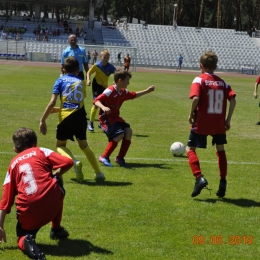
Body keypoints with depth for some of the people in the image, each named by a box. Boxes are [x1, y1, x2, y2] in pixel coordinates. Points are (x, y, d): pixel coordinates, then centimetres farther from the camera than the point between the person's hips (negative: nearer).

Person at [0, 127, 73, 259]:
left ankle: (26, 241, -11)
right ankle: (56, 229, 36)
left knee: (23, 235, 26)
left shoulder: (13, 164, 20)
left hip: (28, 211, 1)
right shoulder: (41, 151, 14)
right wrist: (56, 174, 21)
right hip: (51, 204, -1)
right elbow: (68, 162, 1)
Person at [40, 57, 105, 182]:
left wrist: (43, 120, 0)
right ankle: (98, 173, 22)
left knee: (60, 146, 14)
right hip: (80, 117, 3)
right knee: (84, 145, 23)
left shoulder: (61, 81, 6)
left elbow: (52, 102, -4)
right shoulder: (81, 82, 17)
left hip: (66, 117, -3)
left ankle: (75, 162, -15)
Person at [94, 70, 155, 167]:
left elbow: (134, 95, 29)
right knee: (120, 134, -25)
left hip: (115, 117, 9)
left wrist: (147, 91, 29)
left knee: (128, 131, -10)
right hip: (106, 117, -9)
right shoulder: (110, 91, -19)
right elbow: (96, 100, -26)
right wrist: (103, 107, -45)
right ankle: (104, 157, -14)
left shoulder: (124, 92, 9)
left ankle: (120, 158, 0)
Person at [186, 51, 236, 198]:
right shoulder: (222, 82, 8)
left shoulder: (199, 80, -5)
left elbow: (195, 98, -20)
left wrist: (191, 114, -6)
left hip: (201, 123, -4)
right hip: (219, 124, 4)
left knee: (190, 149, 5)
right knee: (221, 150, 20)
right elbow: (233, 100, -2)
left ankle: (199, 177, -14)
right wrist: (228, 120, 3)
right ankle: (223, 183, 18)